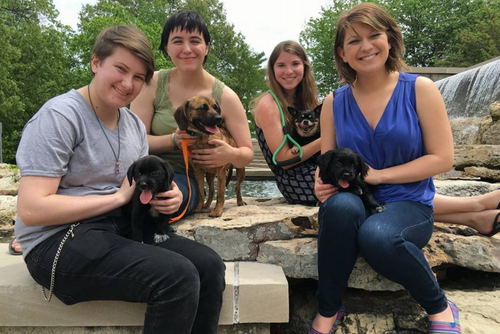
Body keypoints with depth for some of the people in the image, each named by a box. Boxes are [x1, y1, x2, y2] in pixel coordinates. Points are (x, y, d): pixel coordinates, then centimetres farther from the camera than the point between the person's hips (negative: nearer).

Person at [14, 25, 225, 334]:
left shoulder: (134, 125, 10)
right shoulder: (59, 115, -13)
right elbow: (31, 210, -19)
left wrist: (168, 196, -8)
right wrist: (119, 197, -15)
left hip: (121, 228, 7)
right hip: (59, 241, -7)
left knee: (210, 265, -13)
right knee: (178, 277, -26)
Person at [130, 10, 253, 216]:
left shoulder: (225, 97, 0)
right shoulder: (153, 84, 2)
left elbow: (247, 153, 5)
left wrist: (232, 155, -20)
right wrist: (174, 140, -21)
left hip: (186, 178, -1)